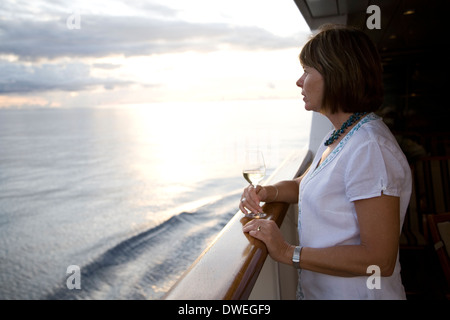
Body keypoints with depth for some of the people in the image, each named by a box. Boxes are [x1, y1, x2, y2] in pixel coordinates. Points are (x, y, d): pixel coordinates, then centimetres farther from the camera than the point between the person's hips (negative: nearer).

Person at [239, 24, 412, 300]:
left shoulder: (369, 148, -26)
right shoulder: (338, 138, 4)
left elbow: (380, 260, -27)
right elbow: (303, 185, 17)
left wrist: (288, 252, -24)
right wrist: (267, 192, -4)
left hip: (354, 292, -8)